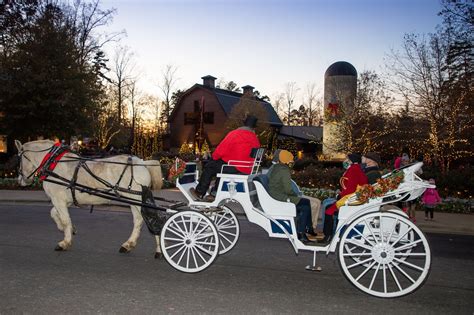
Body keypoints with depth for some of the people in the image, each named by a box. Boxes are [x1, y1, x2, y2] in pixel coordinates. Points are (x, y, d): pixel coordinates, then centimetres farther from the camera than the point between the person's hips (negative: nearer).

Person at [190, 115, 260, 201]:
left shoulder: (234, 134, -9)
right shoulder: (255, 139, 7)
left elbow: (221, 150, -9)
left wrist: (214, 157, 11)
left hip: (235, 168, -7)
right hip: (247, 170, 7)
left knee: (209, 166, 14)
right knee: (220, 166, 29)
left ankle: (199, 193, 24)